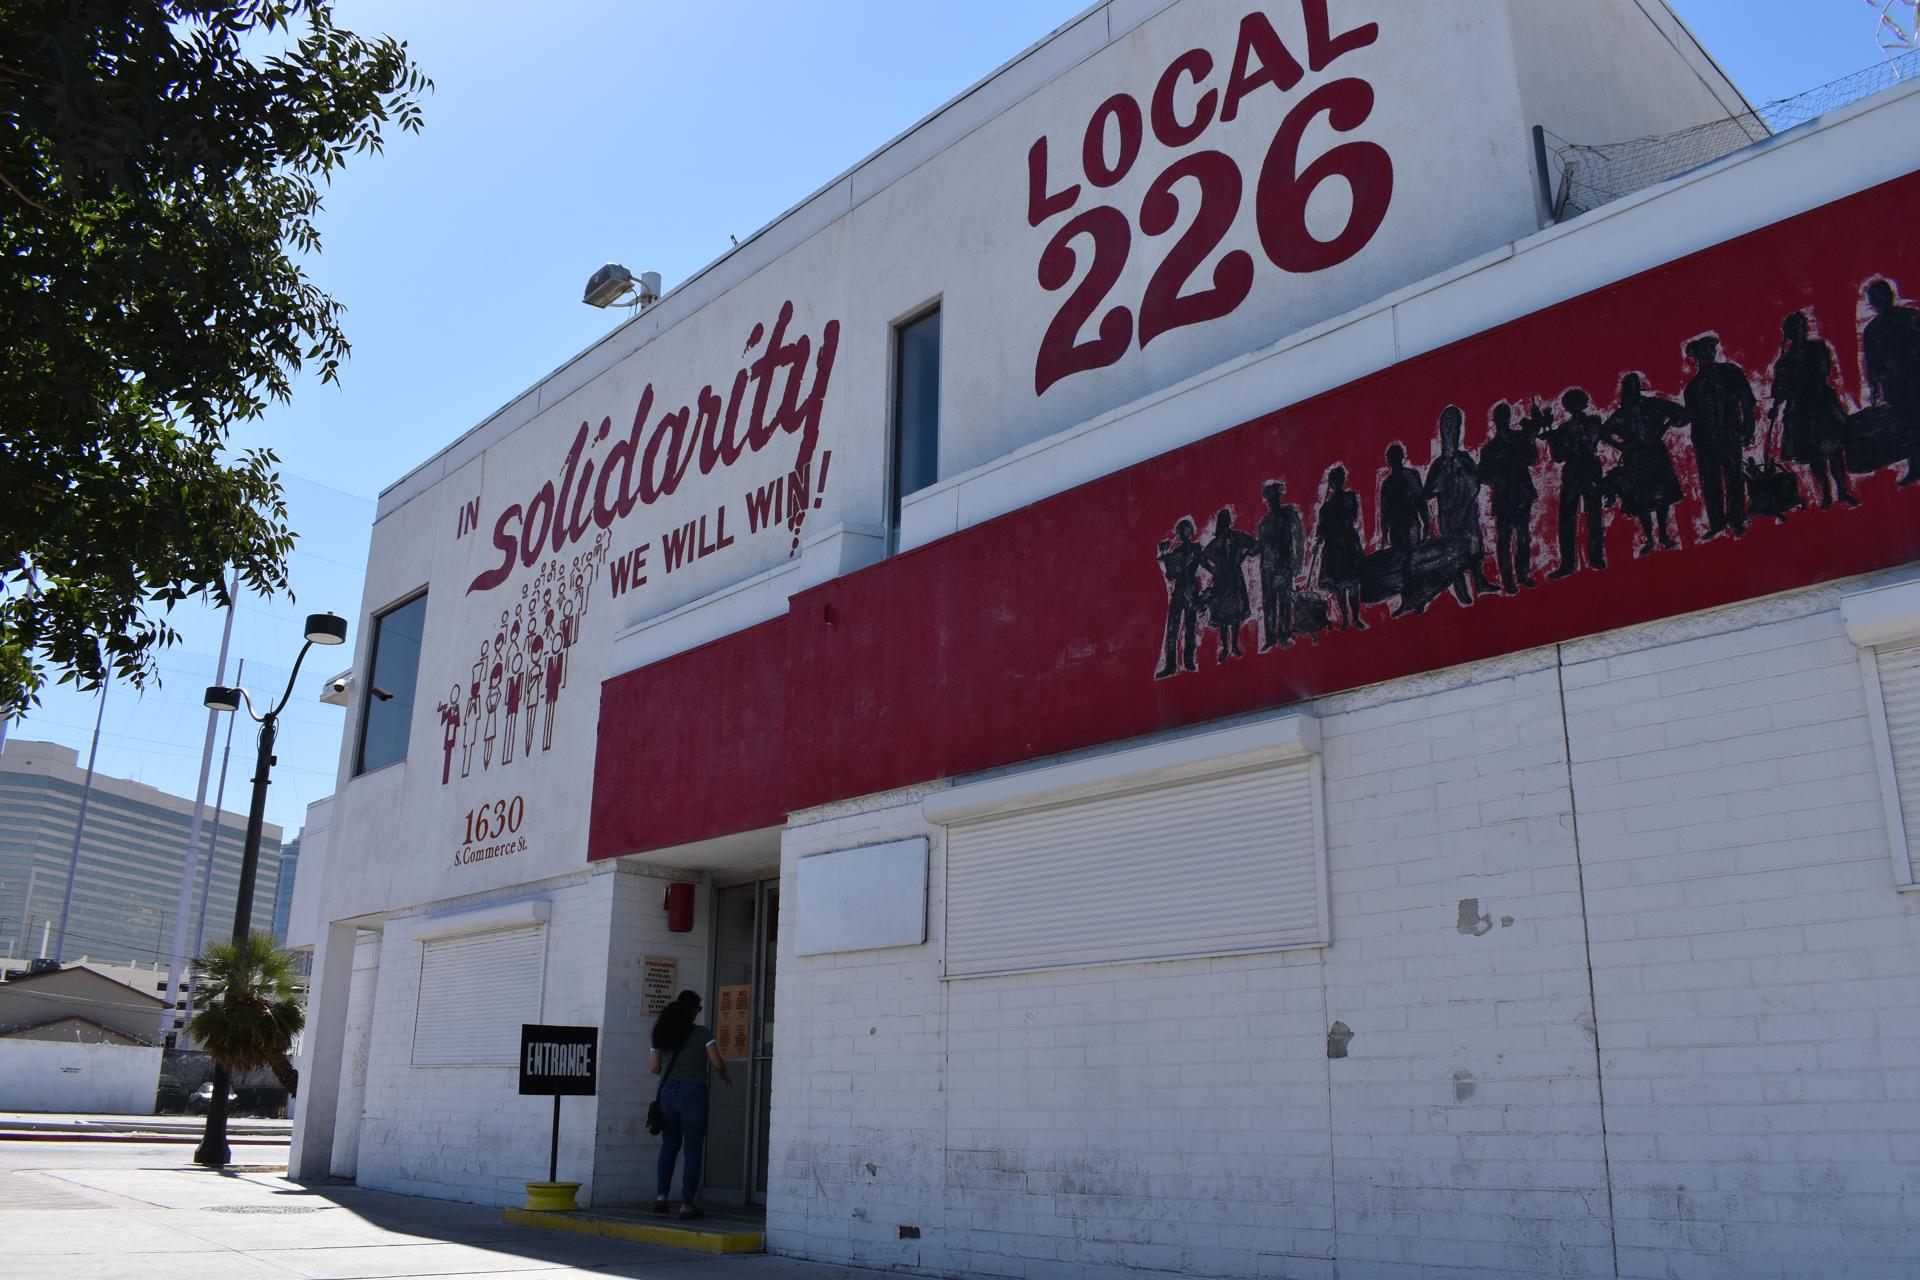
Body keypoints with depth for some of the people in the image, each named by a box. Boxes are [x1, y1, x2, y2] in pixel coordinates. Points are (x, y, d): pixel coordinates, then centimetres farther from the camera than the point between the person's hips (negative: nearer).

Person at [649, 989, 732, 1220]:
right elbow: (717, 1063, -9)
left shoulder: (662, 1034, 8)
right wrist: (724, 1077, 12)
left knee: (669, 1146, 18)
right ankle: (687, 1204, 2)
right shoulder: (703, 1033, -5)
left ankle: (661, 1196, 6)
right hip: (693, 1093, -4)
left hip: (667, 1092, 4)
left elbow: (653, 1067, 7)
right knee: (693, 1150, 3)